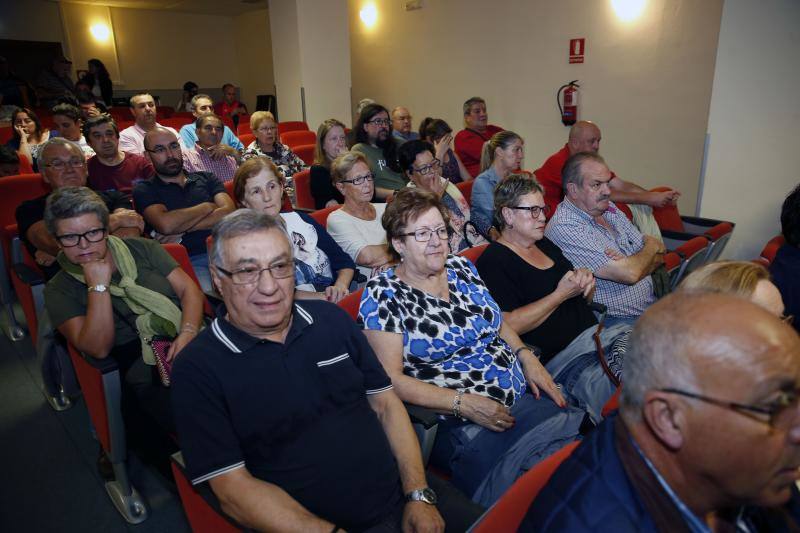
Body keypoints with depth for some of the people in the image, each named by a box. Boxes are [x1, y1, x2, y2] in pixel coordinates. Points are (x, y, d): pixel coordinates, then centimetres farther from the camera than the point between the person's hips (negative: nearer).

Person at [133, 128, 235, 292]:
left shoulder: (206, 178, 20)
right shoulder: (144, 189, 12)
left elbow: (229, 213, 2)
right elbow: (166, 224, -9)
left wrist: (182, 229, -5)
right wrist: (208, 207, 4)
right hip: (189, 262, -3)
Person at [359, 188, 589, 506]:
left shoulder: (461, 267, 11)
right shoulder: (383, 294, -6)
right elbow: (391, 378, -11)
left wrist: (526, 356, 3)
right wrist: (463, 403, -18)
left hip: (524, 394, 6)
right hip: (458, 425, -6)